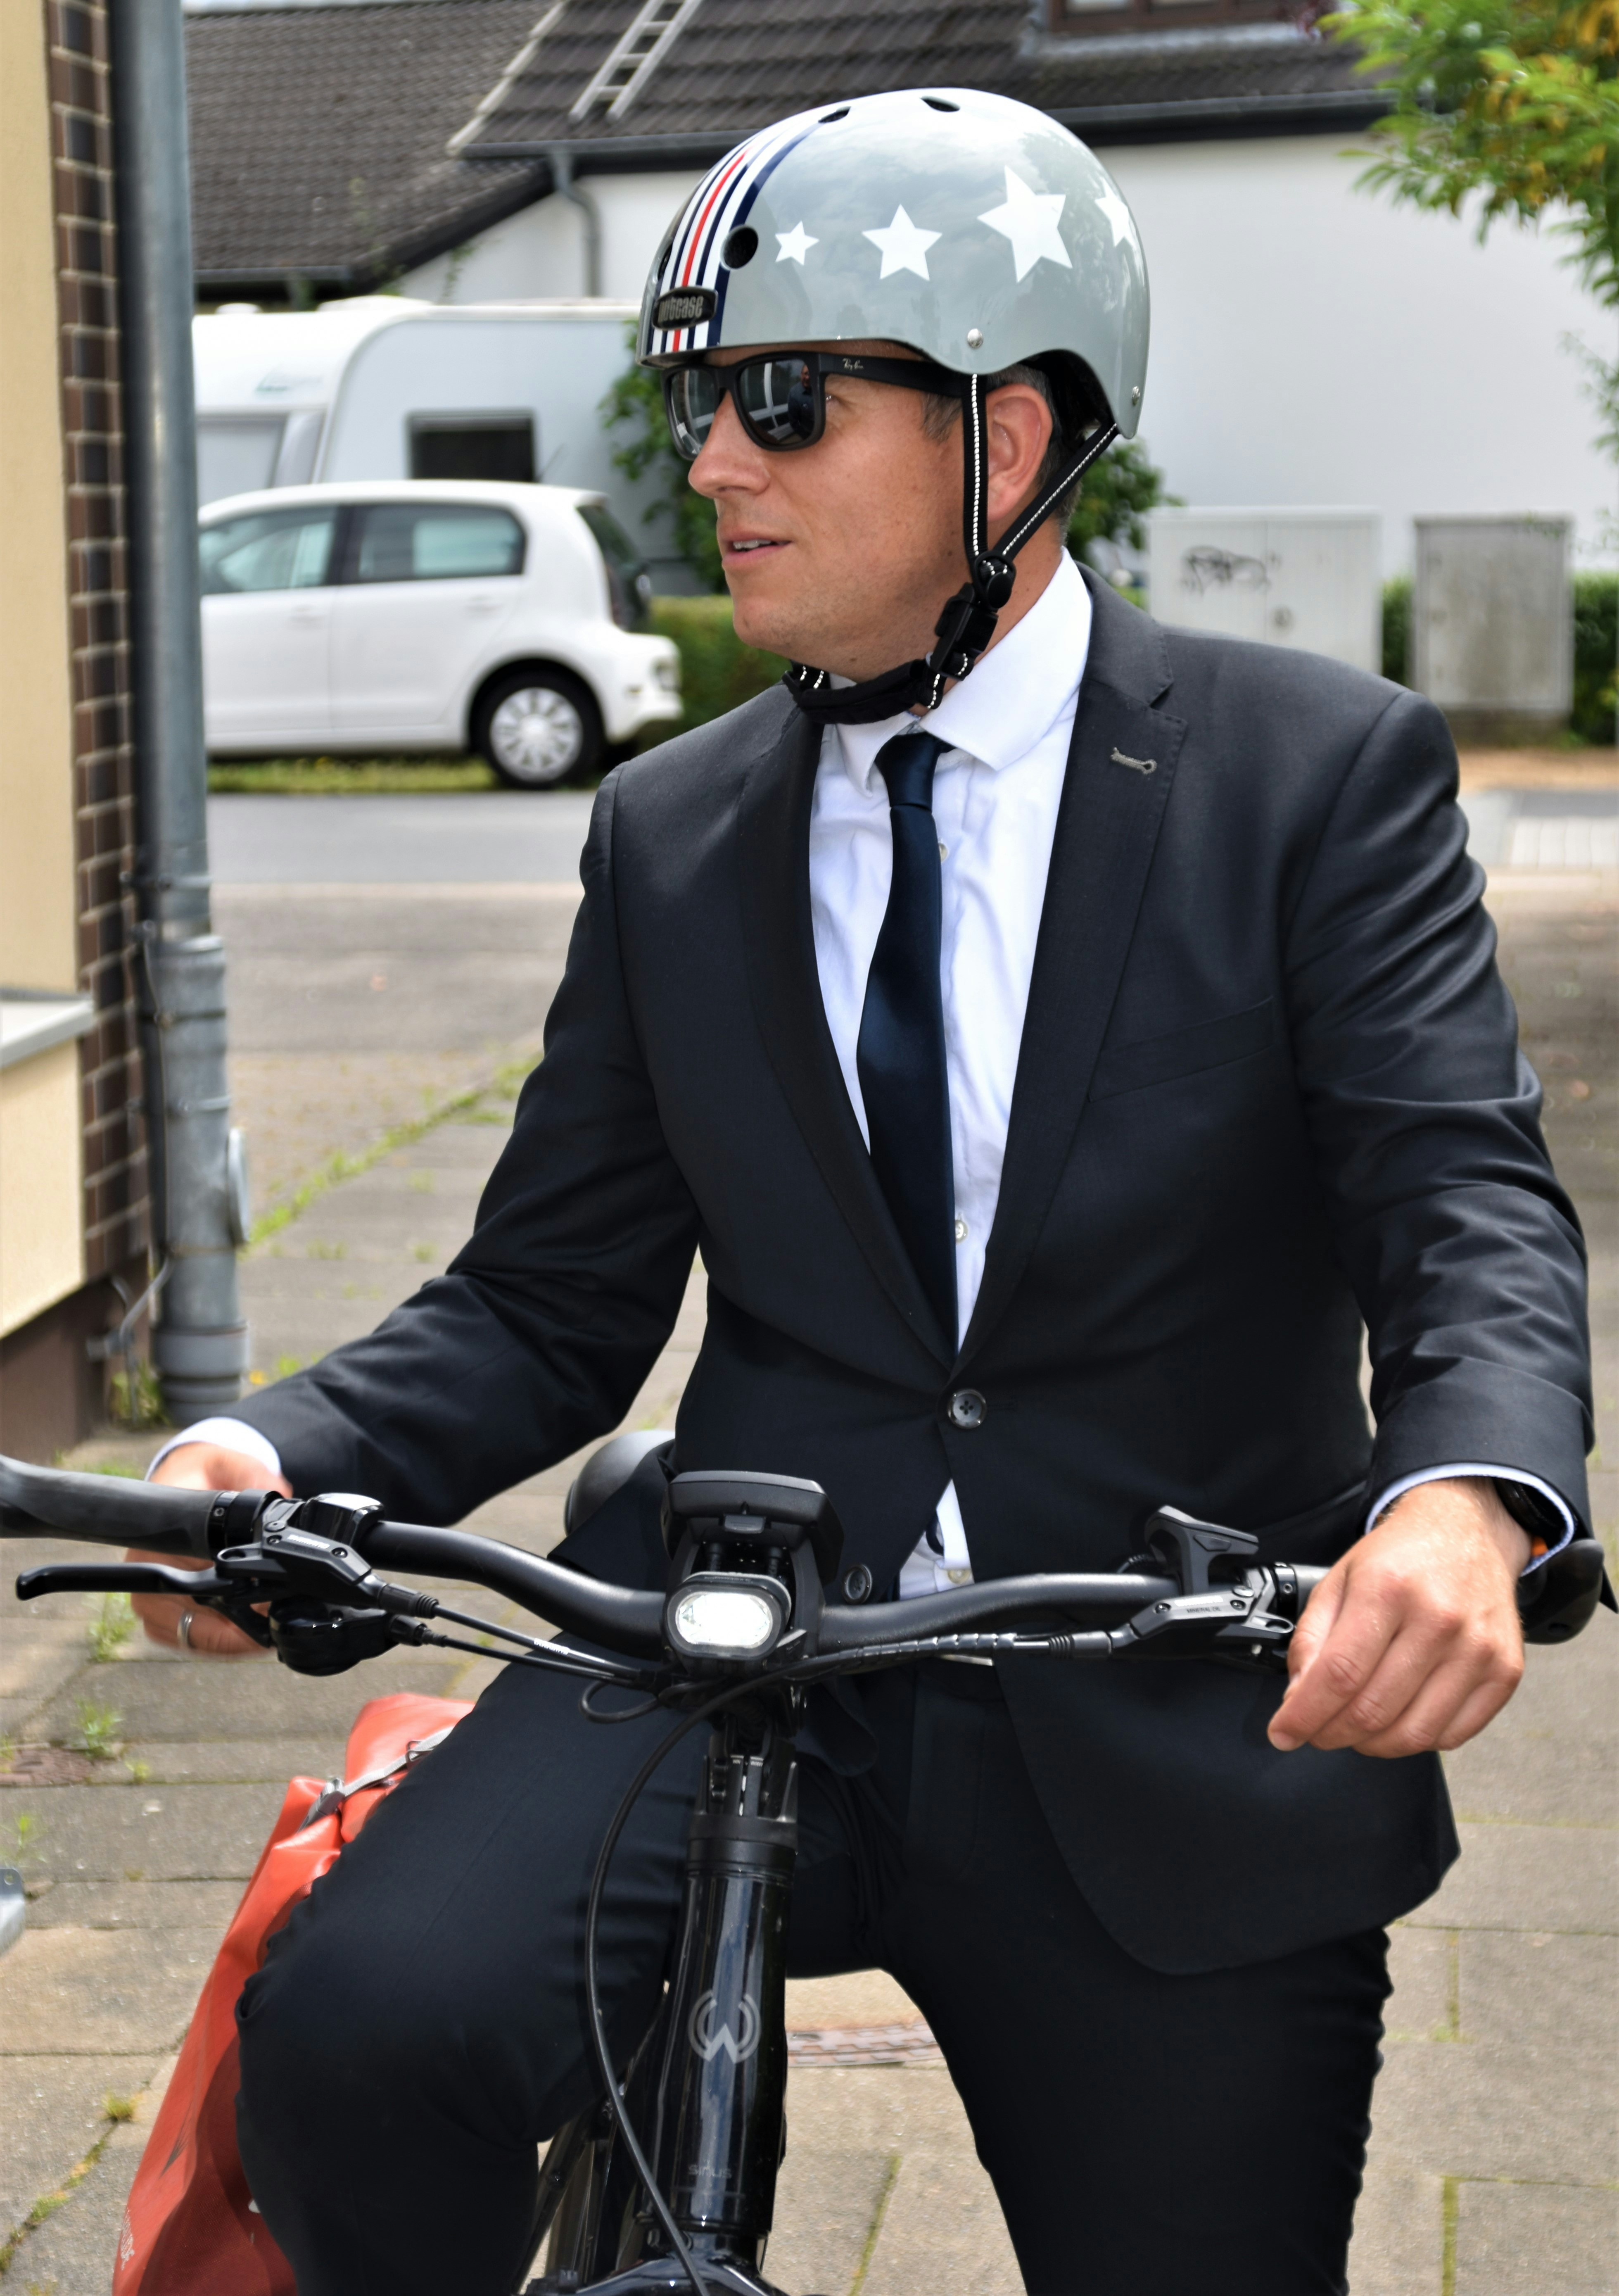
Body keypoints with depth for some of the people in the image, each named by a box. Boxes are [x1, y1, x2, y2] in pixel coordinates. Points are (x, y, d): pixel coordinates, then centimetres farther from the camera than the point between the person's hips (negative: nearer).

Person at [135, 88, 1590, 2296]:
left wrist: (1467, 1499, -35)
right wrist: (279, 1453, -10)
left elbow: (1471, 1200, -13)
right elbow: (549, 1303, 10)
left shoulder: (1326, 770, -2)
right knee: (361, 2024, -26)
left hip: (1180, 1739, -1)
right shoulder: (673, 832, 9)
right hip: (736, 1657, 2)